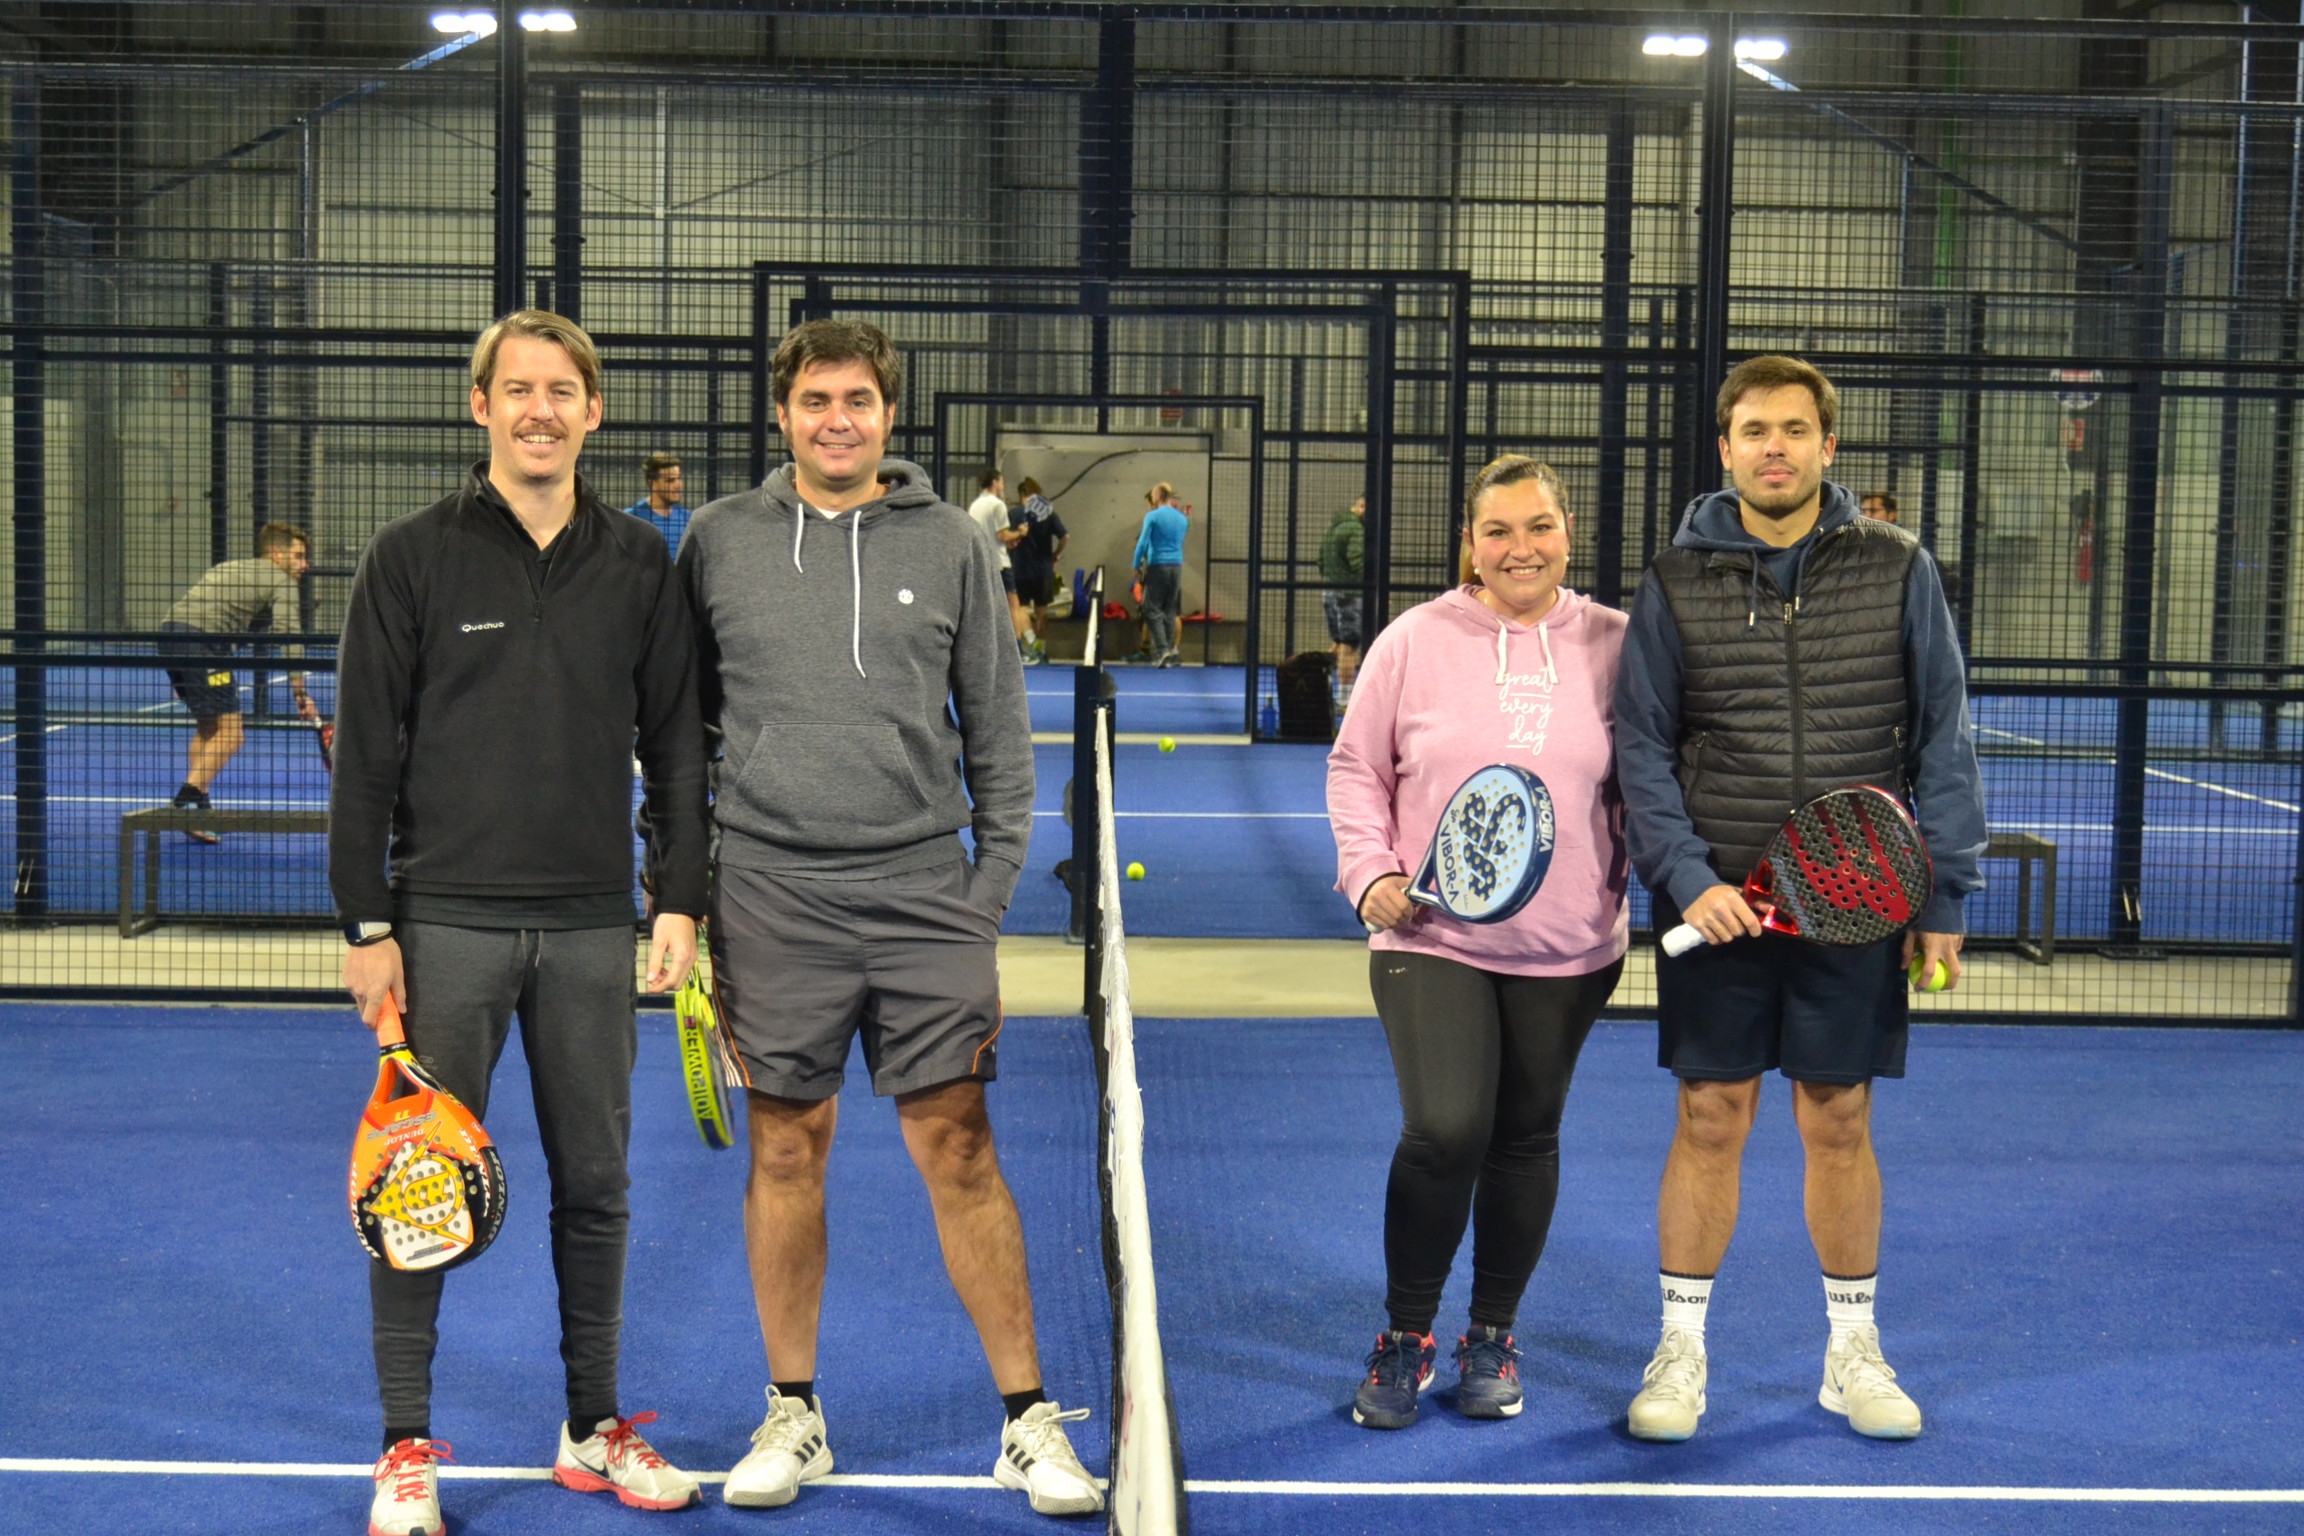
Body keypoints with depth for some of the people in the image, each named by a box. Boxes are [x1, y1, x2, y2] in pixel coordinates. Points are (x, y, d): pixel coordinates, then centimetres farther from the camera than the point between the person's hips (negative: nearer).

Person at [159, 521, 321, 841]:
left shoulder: (234, 568, 31)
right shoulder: (281, 582, 6)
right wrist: (300, 694, -11)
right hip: (201, 638, -9)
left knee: (208, 728, 21)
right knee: (230, 734, -7)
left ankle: (193, 803, 21)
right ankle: (190, 795, -17)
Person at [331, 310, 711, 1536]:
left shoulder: (639, 567, 7)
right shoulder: (412, 558, -1)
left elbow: (675, 744, 11)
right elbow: (366, 754, -2)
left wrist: (681, 899, 3)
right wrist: (365, 923, -6)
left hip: (593, 929, 3)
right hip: (446, 924, -2)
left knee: (595, 1183, 10)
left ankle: (594, 1428, 23)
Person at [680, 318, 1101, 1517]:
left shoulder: (951, 544, 5)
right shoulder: (718, 541, 5)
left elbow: (997, 729, 8)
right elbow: (680, 721, 11)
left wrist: (993, 887, 3)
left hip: (926, 895, 0)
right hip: (771, 897, 1)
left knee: (958, 1149, 0)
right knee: (787, 1151, 7)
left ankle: (1028, 1418, 10)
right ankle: (793, 1414, 21)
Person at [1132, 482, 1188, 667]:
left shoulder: (1152, 516, -6)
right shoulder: (1181, 518, 9)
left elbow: (1142, 543, -8)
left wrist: (1136, 566, 0)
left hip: (1157, 566, -5)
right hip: (1177, 566, 5)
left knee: (1153, 610, -2)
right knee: (1169, 611, 10)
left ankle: (1161, 649, -15)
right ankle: (1170, 651, 9)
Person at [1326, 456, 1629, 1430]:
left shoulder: (1616, 645, 3)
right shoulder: (1416, 639, 1)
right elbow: (1356, 766, 7)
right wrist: (1370, 871, -5)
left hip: (1568, 949, 2)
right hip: (1431, 939, -2)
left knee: (1527, 1138, 10)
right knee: (1444, 1130, -15)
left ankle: (1492, 1337, 30)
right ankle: (1405, 1335, 9)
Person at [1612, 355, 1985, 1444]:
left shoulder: (1898, 570, 2)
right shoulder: (1676, 581, 1)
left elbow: (1942, 740, 4)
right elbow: (1642, 748, 1)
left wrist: (1943, 895, 0)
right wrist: (1686, 877, -11)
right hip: (1716, 905, 0)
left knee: (1840, 1125, 10)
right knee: (1709, 1123, 5)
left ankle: (1851, 1352, 25)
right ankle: (1681, 1350, 18)